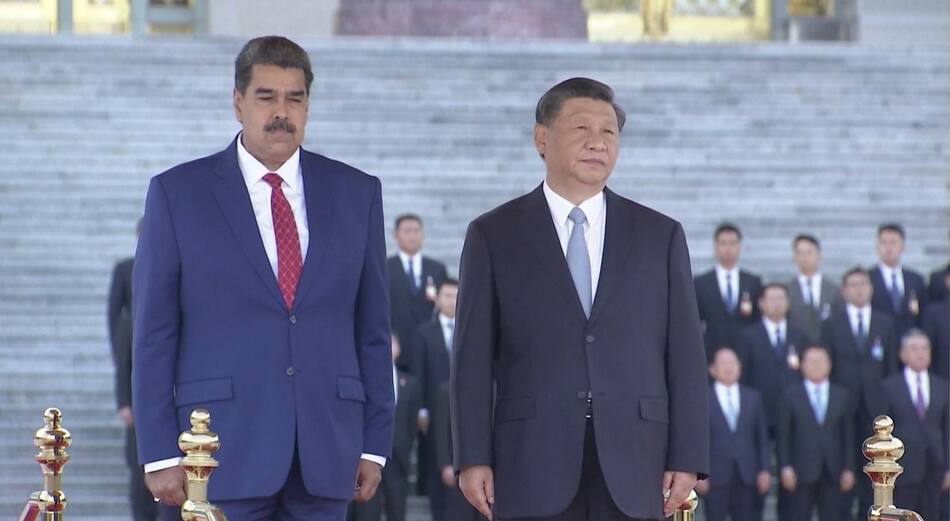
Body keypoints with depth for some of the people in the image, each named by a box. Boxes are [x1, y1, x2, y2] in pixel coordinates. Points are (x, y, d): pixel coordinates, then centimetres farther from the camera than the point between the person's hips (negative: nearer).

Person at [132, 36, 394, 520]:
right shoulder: (178, 193, 3)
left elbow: (373, 329, 11)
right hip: (222, 449, -2)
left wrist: (375, 443, 5)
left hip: (325, 453, 2)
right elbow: (153, 334, 1)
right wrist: (160, 454, -6)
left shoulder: (356, 193, 10)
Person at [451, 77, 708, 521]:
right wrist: (473, 458, -5)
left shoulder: (660, 235, 11)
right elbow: (474, 356, 3)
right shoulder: (493, 236, 7)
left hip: (632, 466, 2)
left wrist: (687, 459, 0)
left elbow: (684, 354, 8)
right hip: (533, 464, -1)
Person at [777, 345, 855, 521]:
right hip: (802, 472, -2)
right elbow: (784, 435, 2)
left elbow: (848, 435, 9)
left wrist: (848, 469, 2)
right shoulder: (791, 395, 4)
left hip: (832, 473, 2)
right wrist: (785, 467, -7)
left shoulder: (842, 395, 10)